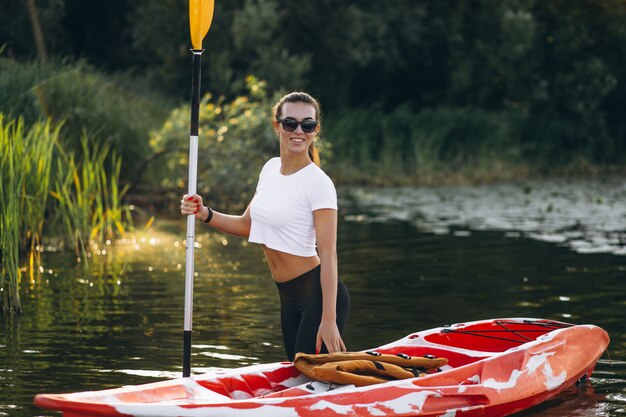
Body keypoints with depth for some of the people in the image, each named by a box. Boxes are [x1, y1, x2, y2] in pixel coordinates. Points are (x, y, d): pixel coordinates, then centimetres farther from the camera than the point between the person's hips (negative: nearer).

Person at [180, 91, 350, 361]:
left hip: (319, 296, -8)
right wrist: (204, 214, 1)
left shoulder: (318, 183, -15)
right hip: (289, 298, 8)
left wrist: (329, 319, -24)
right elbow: (248, 225, 18)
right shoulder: (270, 169, 9)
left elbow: (328, 255, -19)